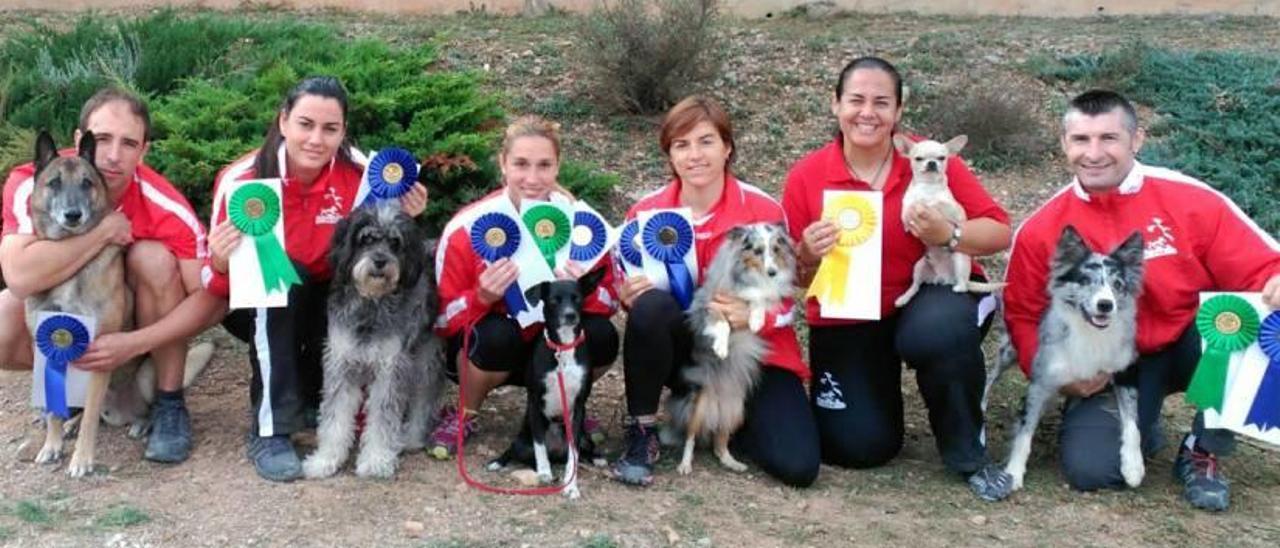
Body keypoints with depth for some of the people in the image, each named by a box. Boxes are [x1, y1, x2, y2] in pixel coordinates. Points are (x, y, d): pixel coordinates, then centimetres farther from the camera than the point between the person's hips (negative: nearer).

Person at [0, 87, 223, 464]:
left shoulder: (164, 208, -27)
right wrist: (104, 231, -35)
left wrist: (136, 343, -35)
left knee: (154, 258, -30)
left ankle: (170, 402, -15)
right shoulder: (32, 185, -25)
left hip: (135, 310, 0)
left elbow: (211, 295, -26)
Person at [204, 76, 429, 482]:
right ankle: (269, 431, -26)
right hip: (260, 306, -2)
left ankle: (311, 396, 1)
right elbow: (217, 286, -15)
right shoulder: (241, 181, -22)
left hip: (326, 304, 2)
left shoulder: (357, 171, -17)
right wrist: (221, 265, -38)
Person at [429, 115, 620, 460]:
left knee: (601, 337, -27)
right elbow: (443, 319, -14)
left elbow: (610, 301, -8)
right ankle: (465, 416, -3)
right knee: (496, 335, -35)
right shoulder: (468, 226, -20)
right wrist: (482, 298, -35)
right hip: (490, 346, -2)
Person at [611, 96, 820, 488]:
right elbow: (628, 286, 6)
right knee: (650, 304, -35)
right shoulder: (646, 212, -5)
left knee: (798, 467, -20)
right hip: (682, 350, 1)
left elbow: (786, 300, -5)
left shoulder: (764, 211, -11)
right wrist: (627, 295, -19)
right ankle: (641, 434, -15)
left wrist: (753, 317, -27)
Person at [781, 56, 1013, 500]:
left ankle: (968, 454, -10)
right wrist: (807, 257, -24)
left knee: (940, 331, -38)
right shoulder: (806, 177, -7)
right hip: (846, 321, 1)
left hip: (928, 298, -1)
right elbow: (791, 277, -2)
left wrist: (949, 235, -28)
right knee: (859, 447, -7)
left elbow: (1001, 232, -9)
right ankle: (879, 378, 30)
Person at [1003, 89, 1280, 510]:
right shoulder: (1041, 230, -7)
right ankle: (1139, 426, 18)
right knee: (1089, 469, -23)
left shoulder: (1190, 199, -11)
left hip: (1191, 345, 0)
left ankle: (1201, 453, -7)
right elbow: (1024, 316, 2)